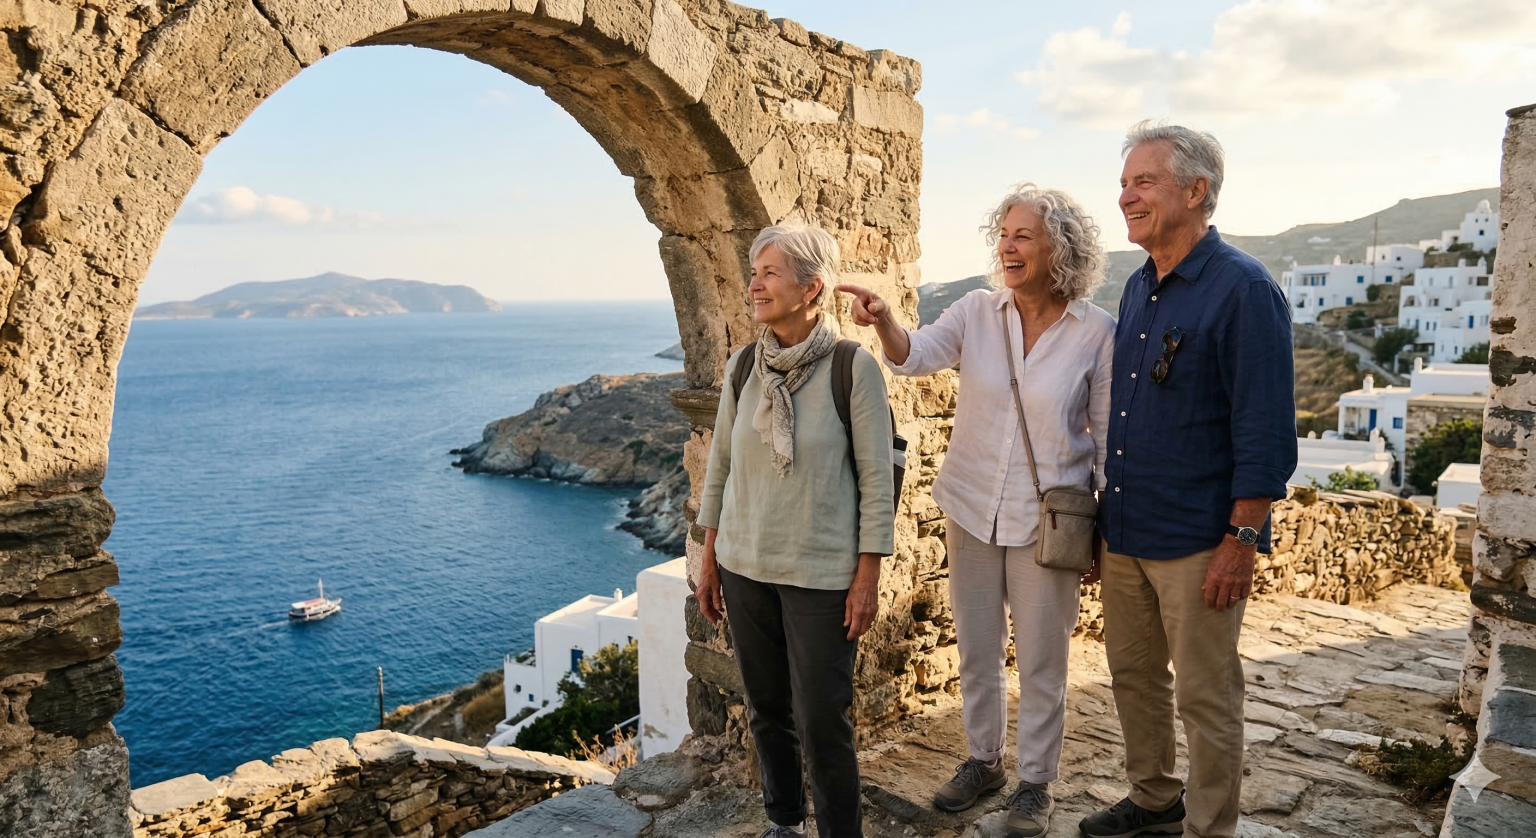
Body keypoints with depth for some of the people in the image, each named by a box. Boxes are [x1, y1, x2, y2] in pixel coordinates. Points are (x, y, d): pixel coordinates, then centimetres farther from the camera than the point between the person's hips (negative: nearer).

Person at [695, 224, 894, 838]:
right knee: (766, 708, 16)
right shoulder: (742, 367, 2)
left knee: (821, 719, 2)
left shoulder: (854, 368, -12)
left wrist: (867, 577, -9)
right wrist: (709, 559, 11)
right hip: (745, 566, 5)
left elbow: (877, 479, -9)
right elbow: (720, 465, 9)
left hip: (821, 574, -4)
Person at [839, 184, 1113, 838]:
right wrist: (883, 320, -41)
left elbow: (1108, 437, -3)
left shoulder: (1096, 332, -9)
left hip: (1046, 520, -3)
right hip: (972, 509, 3)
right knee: (976, 650, 18)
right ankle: (983, 760, 40)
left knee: (1041, 660, 11)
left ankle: (1035, 781, 32)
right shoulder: (977, 312, -3)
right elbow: (915, 356, -19)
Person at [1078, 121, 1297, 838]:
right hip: (1124, 530, 8)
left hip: (1198, 541, -7)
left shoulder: (1243, 289, -13)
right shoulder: (1138, 288, 10)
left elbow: (1266, 430, -16)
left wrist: (1242, 540, -18)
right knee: (1133, 675, 18)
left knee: (1205, 697, 7)